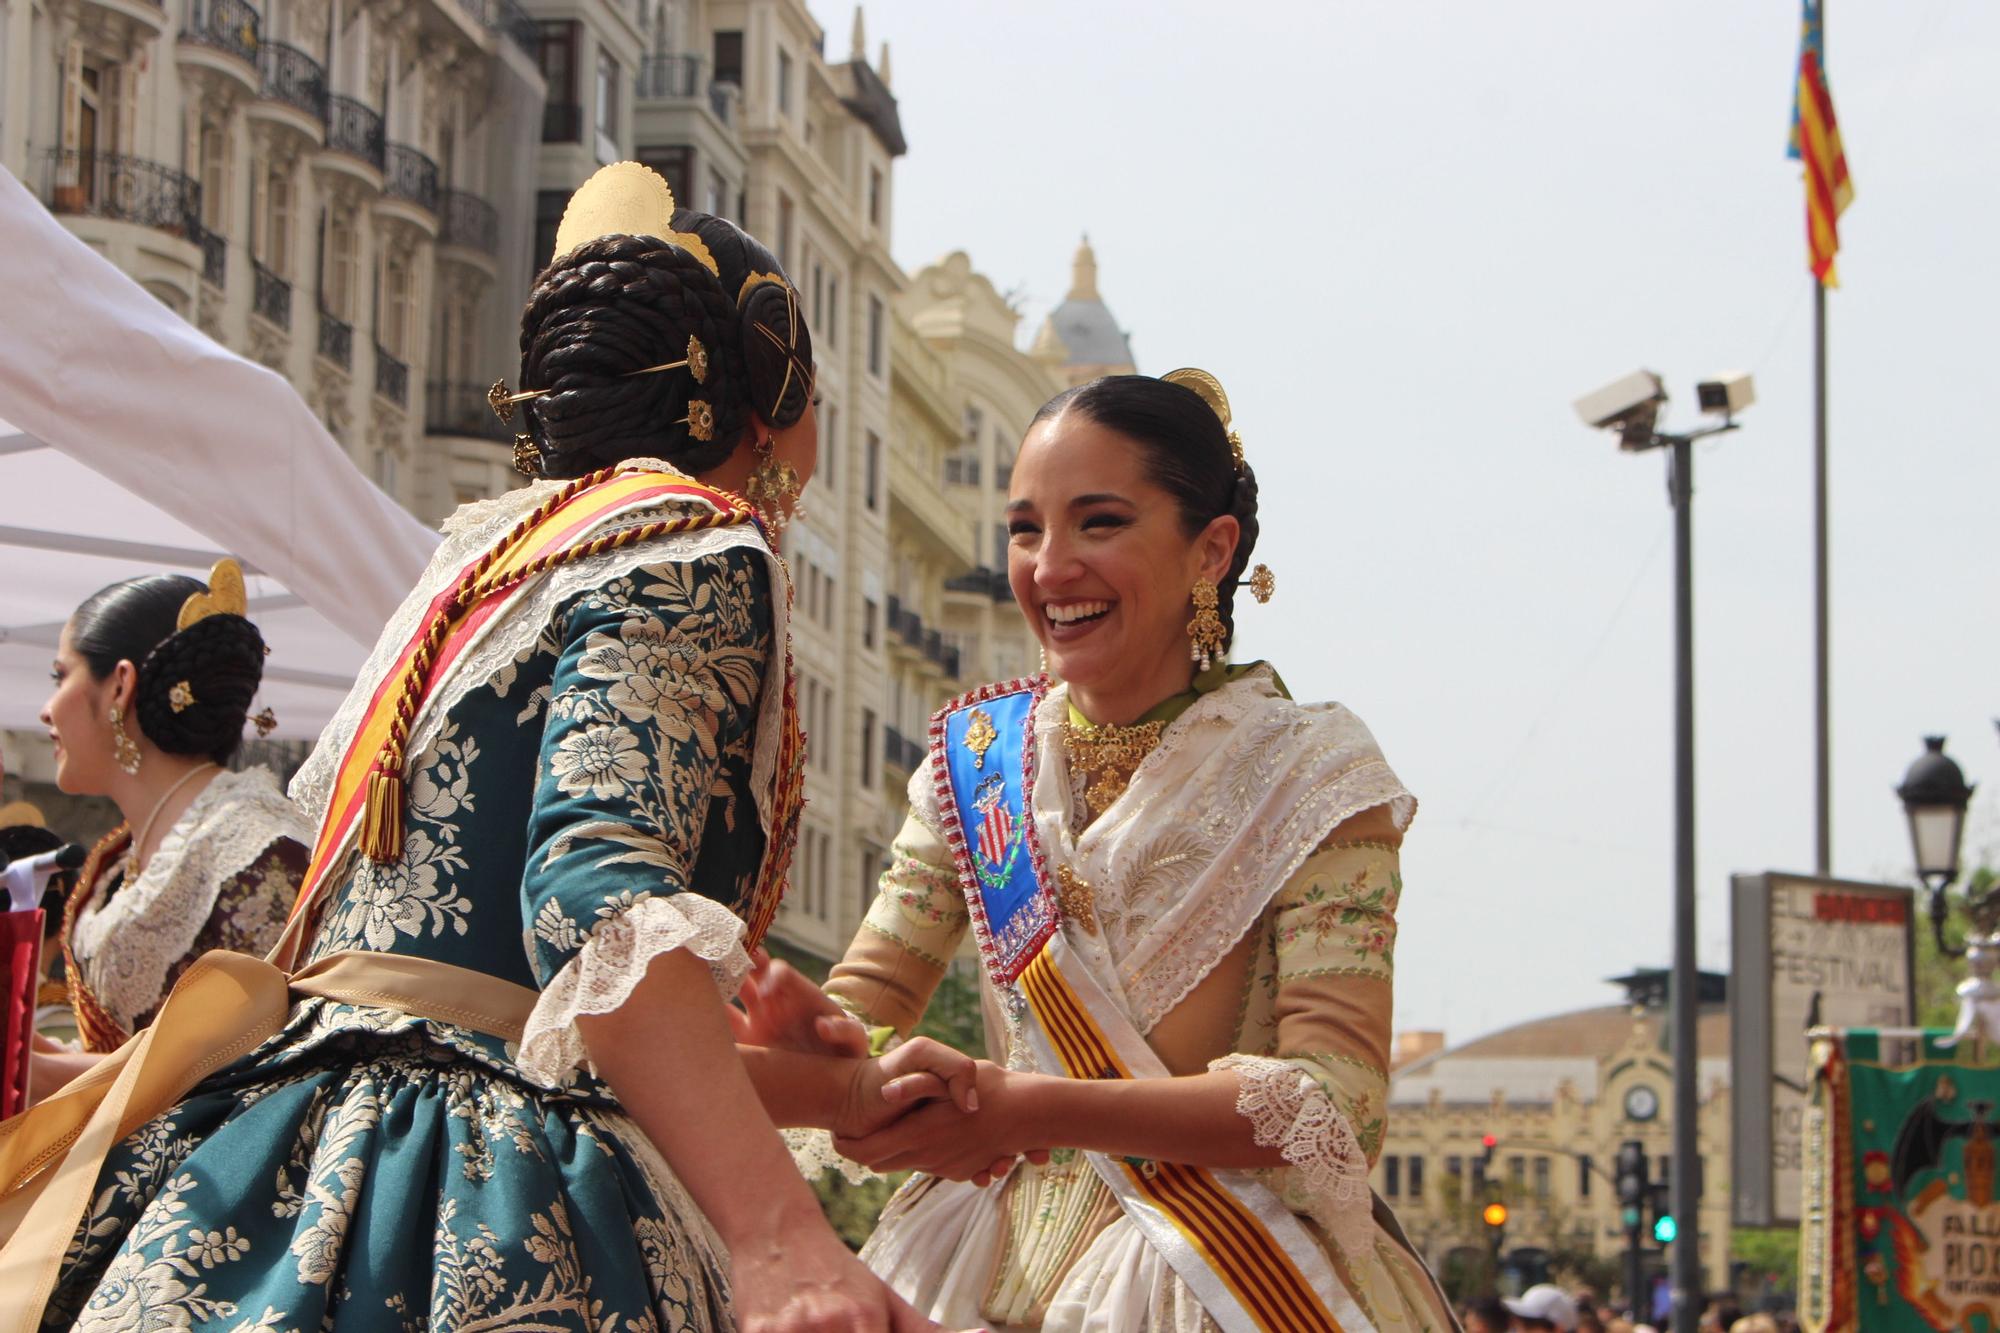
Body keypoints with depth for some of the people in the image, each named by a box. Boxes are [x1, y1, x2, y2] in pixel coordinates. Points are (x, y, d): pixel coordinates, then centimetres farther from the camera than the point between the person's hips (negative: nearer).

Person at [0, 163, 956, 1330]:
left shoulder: (496, 551, 22)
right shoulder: (695, 549, -4)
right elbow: (602, 897, -22)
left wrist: (836, 1091, 30)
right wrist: (779, 1239, -34)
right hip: (493, 1233, -9)